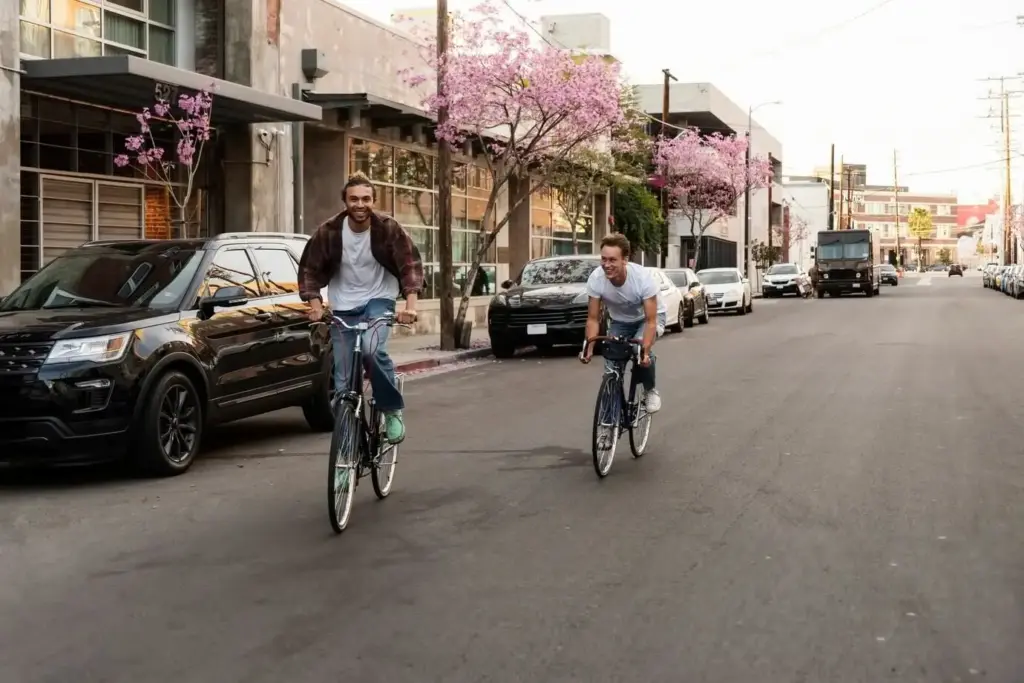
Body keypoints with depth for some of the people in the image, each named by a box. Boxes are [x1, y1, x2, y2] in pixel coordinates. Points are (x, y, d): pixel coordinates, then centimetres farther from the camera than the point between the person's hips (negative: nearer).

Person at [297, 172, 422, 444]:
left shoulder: (388, 228, -14)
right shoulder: (329, 231, -12)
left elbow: (410, 263, -15)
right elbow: (309, 268, -4)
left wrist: (410, 304, -28)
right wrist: (315, 304, -17)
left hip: (379, 300, -2)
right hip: (343, 306, 2)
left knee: (372, 349, -31)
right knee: (343, 379, 0)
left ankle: (392, 410, -10)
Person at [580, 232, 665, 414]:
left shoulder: (642, 277, -37)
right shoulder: (596, 279, -29)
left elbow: (650, 321, -33)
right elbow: (593, 319, -20)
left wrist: (645, 351, -48)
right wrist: (589, 348, -35)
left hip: (648, 317, -3)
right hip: (619, 321, 3)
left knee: (641, 349, -30)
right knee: (610, 360, -17)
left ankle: (651, 391, -4)